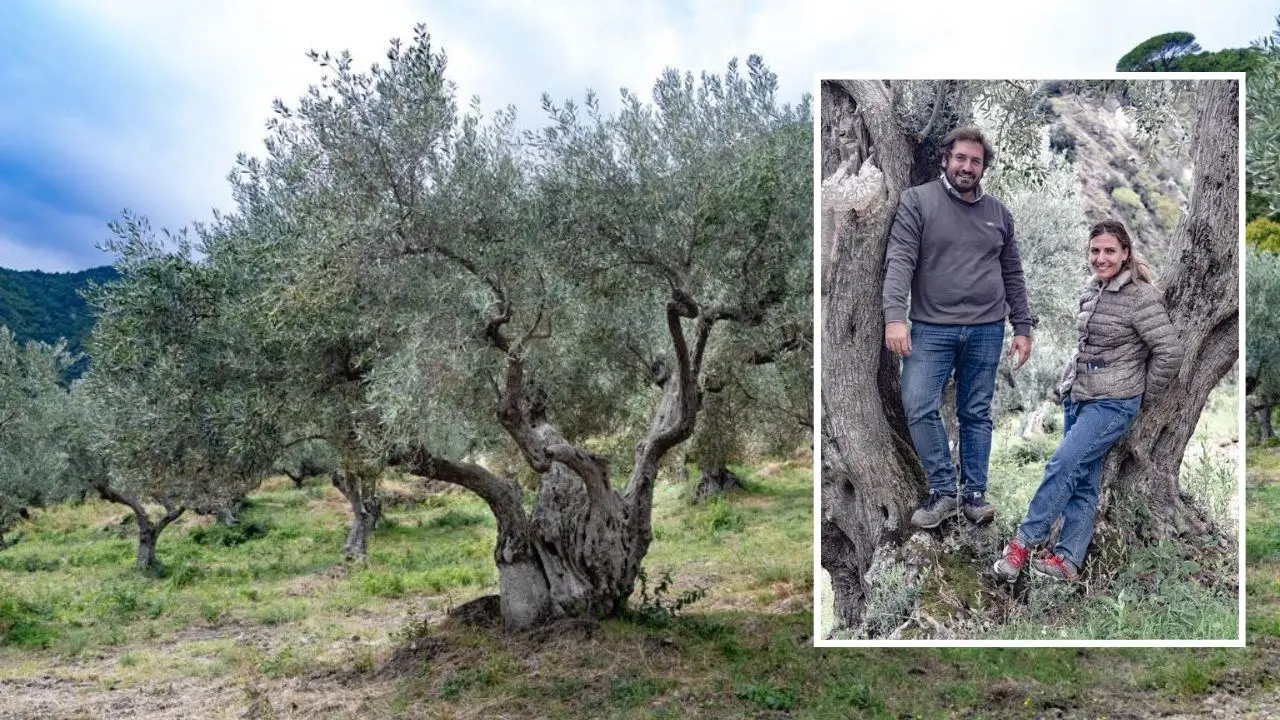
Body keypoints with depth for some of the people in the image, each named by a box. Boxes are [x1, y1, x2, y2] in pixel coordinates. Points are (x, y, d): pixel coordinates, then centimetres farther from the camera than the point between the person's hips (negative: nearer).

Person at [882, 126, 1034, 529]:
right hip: (932, 328, -3)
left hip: (987, 330, 3)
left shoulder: (999, 213, 12)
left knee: (977, 415, 8)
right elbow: (899, 261, -10)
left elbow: (1012, 277, 16)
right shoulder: (917, 201, 0)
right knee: (918, 407, -10)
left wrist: (1023, 328, 11)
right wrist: (895, 316, -22)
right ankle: (943, 490, 5)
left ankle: (974, 495, 18)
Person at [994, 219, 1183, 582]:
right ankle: (1067, 560, 10)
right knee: (1082, 482, 8)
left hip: (1112, 404, -7)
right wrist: (1070, 382, 16)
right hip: (1077, 397, 7)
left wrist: (1143, 395, -4)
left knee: (1062, 467, -13)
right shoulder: (1091, 291, 10)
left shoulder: (1140, 297, -13)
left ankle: (1023, 542, -3)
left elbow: (1170, 351, -14)